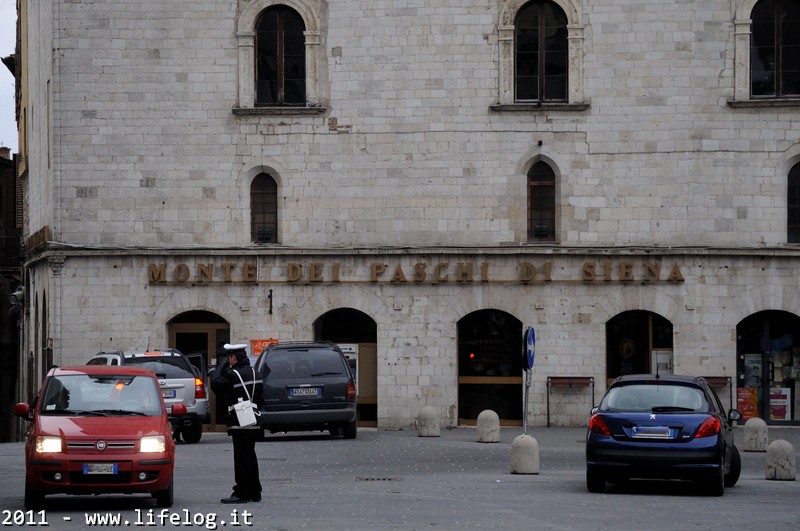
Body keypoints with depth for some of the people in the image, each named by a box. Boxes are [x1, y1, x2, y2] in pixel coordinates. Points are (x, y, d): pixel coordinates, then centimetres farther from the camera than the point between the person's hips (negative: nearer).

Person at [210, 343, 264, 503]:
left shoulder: (234, 374, -15)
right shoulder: (253, 372, 11)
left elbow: (216, 384, -14)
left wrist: (218, 369, 1)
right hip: (253, 423, 9)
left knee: (242, 457, -7)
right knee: (250, 457, 14)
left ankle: (241, 493, -6)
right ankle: (254, 492, 19)